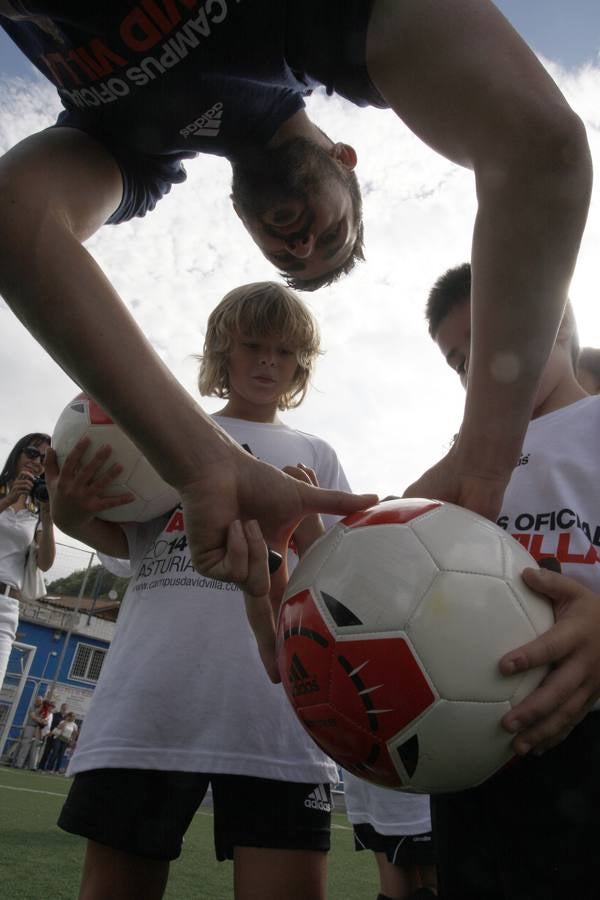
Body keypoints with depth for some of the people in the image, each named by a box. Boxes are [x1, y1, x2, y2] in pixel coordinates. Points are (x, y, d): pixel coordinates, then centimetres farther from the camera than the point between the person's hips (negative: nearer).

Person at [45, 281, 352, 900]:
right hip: (148, 702, 1)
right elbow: (129, 541, 10)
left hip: (274, 712, 0)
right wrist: (71, 514, -11)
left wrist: (300, 519, -12)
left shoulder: (315, 457, 16)